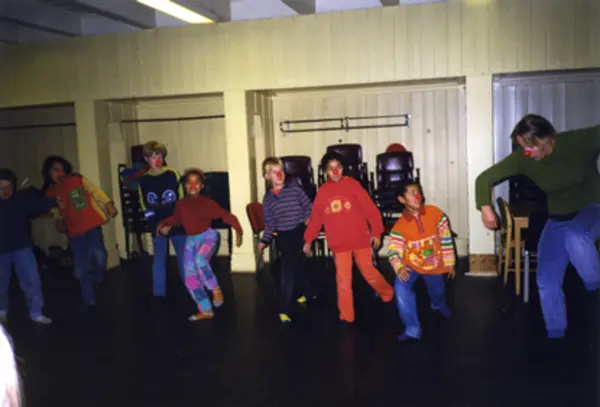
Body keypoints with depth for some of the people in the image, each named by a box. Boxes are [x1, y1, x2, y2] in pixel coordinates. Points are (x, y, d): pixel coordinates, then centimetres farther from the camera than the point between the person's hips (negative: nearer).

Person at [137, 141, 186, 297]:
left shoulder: (172, 174, -2)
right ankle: (159, 293, 15)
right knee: (159, 260, 8)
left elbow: (182, 199, -1)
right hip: (158, 226, 2)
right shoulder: (144, 180, 4)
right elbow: (144, 205, 8)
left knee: (184, 258, 4)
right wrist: (153, 221, -2)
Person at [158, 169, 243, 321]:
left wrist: (238, 231, -24)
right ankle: (206, 310, 15)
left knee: (200, 260, -38)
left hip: (207, 236, -5)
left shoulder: (207, 202, -12)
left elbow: (226, 215, -13)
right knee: (191, 279, 1)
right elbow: (176, 219, 20)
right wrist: (164, 224, 4)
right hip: (190, 240, 5)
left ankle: (216, 289, -14)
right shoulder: (181, 204, 1)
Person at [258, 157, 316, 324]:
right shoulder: (267, 198, 6)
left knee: (287, 270, -11)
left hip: (299, 233, -4)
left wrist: (309, 218, -14)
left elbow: (309, 206, 4)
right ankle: (309, 293, 43)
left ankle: (284, 310, -7)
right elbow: (269, 224, 7)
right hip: (283, 237, 4)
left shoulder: (295, 189, -2)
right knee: (296, 267, 17)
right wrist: (264, 241, -4)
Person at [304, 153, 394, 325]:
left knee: (368, 272, 10)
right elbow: (315, 218, 6)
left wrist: (376, 232, -9)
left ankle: (388, 294, 38)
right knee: (343, 279, 4)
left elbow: (370, 208, -7)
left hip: (360, 238, -2)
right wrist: (308, 240, 7)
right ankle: (346, 316, 15)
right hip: (339, 242, 2)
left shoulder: (353, 184, -6)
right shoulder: (322, 191, 2)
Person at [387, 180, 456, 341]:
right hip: (411, 264, -2)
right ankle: (412, 328, -16)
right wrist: (399, 267, -40)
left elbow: (446, 238, -6)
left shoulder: (435, 213, -16)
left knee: (437, 291, 22)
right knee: (401, 287, -27)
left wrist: (449, 262, 0)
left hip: (434, 264, 2)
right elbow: (393, 251, -20)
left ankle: (439, 304, 65)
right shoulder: (399, 226, -20)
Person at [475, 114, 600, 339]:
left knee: (574, 237, -40)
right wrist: (486, 208, -20)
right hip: (558, 220, 4)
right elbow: (485, 178, -9)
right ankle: (556, 335, 22)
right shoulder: (523, 159, -15)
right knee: (547, 281, 0)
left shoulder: (580, 141, -24)